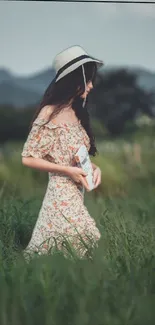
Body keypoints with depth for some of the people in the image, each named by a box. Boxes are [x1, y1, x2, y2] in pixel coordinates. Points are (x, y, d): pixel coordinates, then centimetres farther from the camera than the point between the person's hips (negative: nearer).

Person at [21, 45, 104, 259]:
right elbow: (28, 158, -13)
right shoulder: (50, 114, -14)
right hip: (61, 195, -8)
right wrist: (68, 171, -17)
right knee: (86, 247, -10)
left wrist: (94, 167, -2)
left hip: (77, 194, 8)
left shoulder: (78, 113, 11)